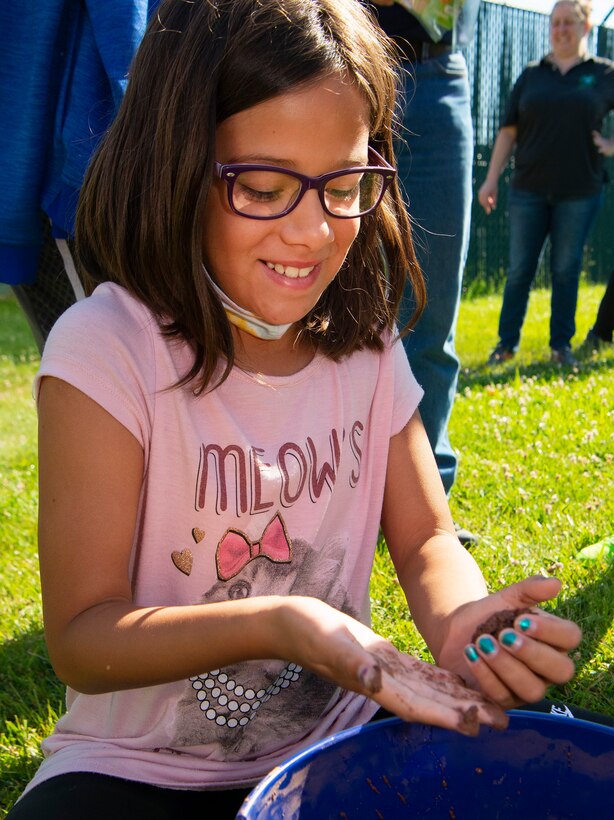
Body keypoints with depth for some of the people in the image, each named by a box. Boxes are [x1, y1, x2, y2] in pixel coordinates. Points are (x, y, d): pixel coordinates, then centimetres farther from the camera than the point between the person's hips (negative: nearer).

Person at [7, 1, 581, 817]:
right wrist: (276, 624, -34)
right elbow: (81, 637, -17)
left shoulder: (365, 341, -2)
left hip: (336, 747, 5)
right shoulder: (107, 351, -18)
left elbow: (424, 539, 1)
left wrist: (461, 617, -23)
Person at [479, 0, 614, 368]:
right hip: (529, 189, 1)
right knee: (520, 269, 4)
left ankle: (562, 344, 15)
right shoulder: (531, 76, 8)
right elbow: (509, 131, 7)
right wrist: (492, 179, 2)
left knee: (566, 269, 5)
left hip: (579, 191, -1)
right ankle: (507, 342, 14)